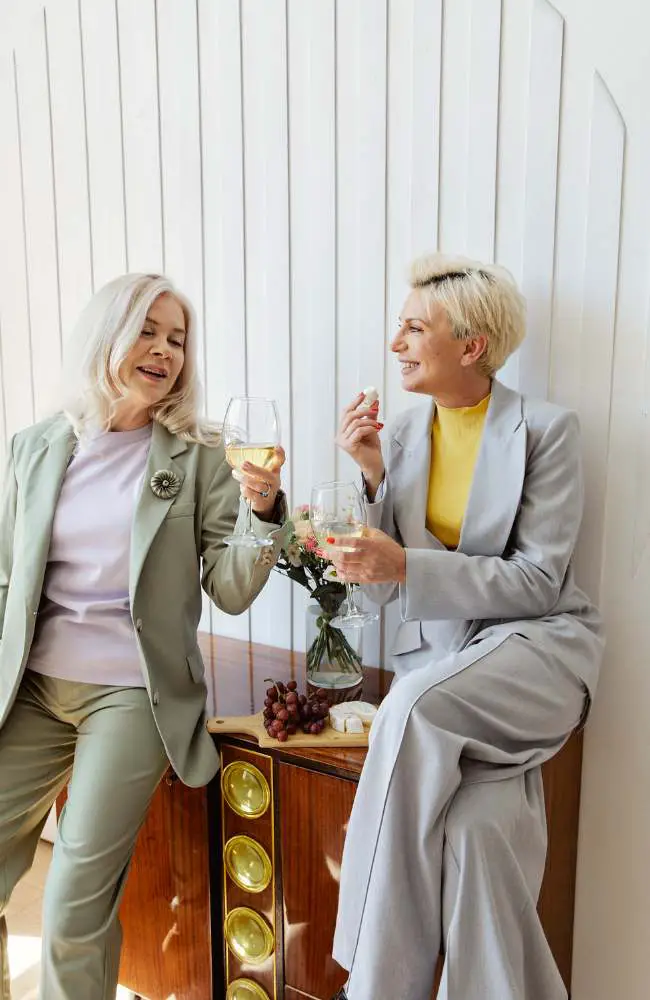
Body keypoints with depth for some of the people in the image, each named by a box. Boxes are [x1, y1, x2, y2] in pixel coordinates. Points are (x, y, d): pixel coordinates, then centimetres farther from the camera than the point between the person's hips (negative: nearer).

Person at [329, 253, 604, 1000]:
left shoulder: (546, 431, -4)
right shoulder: (404, 433, 8)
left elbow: (537, 579, -10)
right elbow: (384, 587, 7)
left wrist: (406, 565, -22)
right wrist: (371, 476, -8)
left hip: (537, 644, -3)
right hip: (437, 654, 3)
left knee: (414, 708, -31)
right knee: (479, 821, -24)